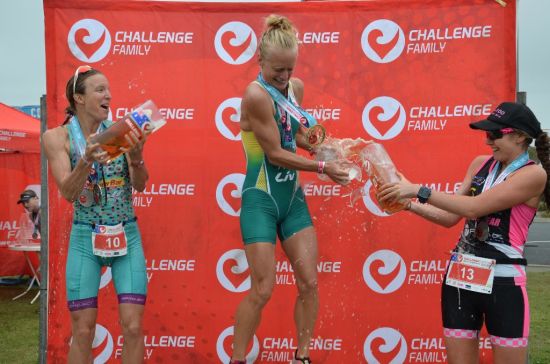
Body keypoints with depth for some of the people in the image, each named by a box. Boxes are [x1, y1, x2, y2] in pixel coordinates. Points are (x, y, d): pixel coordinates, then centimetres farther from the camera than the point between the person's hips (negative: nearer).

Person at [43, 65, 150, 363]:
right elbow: (68, 193, -12)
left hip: (127, 236, 1)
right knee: (83, 330, 0)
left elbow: (140, 185, -5)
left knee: (133, 327, -4)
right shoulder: (57, 137, -5)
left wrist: (137, 157, -26)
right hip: (85, 239, -1)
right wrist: (86, 161, -30)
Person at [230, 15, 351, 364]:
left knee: (310, 283, 6)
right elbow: (275, 154, -20)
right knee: (263, 290, -5)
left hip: (293, 197, 7)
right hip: (261, 201, -7)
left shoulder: (295, 87, 4)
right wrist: (323, 167, -18)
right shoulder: (256, 95, -20)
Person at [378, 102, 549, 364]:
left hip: (502, 282, -6)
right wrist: (407, 204, -2)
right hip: (460, 276, 6)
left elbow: (474, 208, -19)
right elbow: (451, 217, 11)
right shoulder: (480, 164, 11)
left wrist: (418, 191, -18)